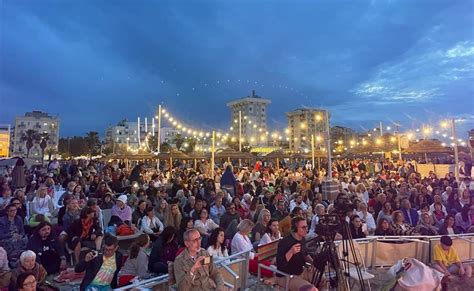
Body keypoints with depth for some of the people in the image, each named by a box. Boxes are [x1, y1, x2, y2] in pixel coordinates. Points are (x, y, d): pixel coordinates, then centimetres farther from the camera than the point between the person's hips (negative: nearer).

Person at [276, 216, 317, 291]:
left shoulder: (302, 239, 1)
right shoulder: (284, 242, -24)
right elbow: (280, 264, -28)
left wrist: (313, 262, 0)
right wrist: (291, 252, -41)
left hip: (301, 272, 9)